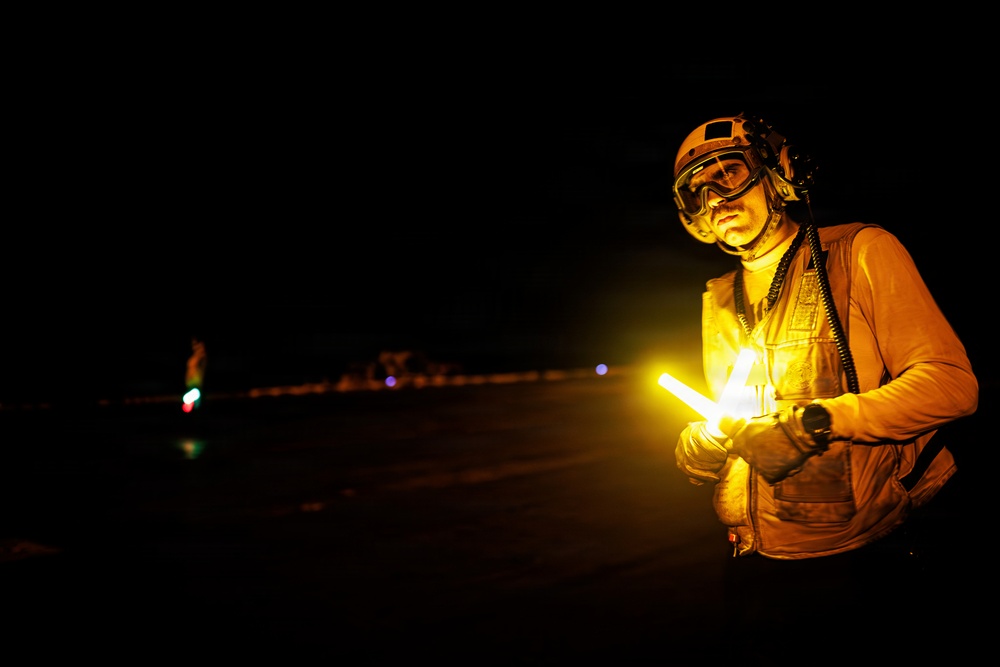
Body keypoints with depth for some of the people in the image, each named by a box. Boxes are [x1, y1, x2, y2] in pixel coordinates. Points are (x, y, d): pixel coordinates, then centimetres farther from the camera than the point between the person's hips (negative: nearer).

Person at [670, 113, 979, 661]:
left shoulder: (860, 252, -5)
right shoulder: (719, 302, 13)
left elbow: (952, 384, -13)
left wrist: (817, 420, -21)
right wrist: (697, 450, -2)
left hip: (872, 561, -5)